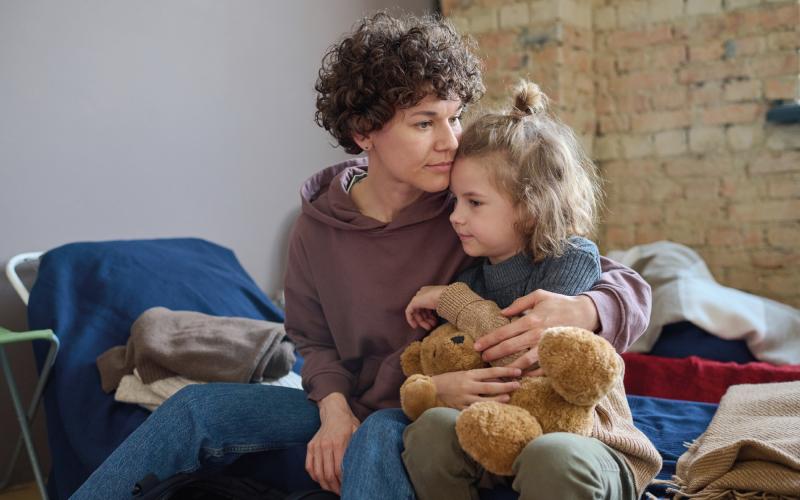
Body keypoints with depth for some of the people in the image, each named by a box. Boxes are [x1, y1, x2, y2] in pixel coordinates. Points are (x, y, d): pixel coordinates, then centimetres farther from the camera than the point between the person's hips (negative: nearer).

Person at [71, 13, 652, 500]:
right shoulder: (318, 224, -3)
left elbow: (632, 288, -13)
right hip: (355, 409, 4)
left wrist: (579, 311, -38)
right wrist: (334, 408, -12)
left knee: (380, 437, -38)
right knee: (196, 408, -7)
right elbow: (315, 340, 10)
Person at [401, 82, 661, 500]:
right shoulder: (470, 274, 4)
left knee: (552, 456, -38)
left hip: (583, 436, -4)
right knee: (431, 426, -24)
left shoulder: (573, 258, -12)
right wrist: (434, 387, -19)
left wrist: (449, 300, -13)